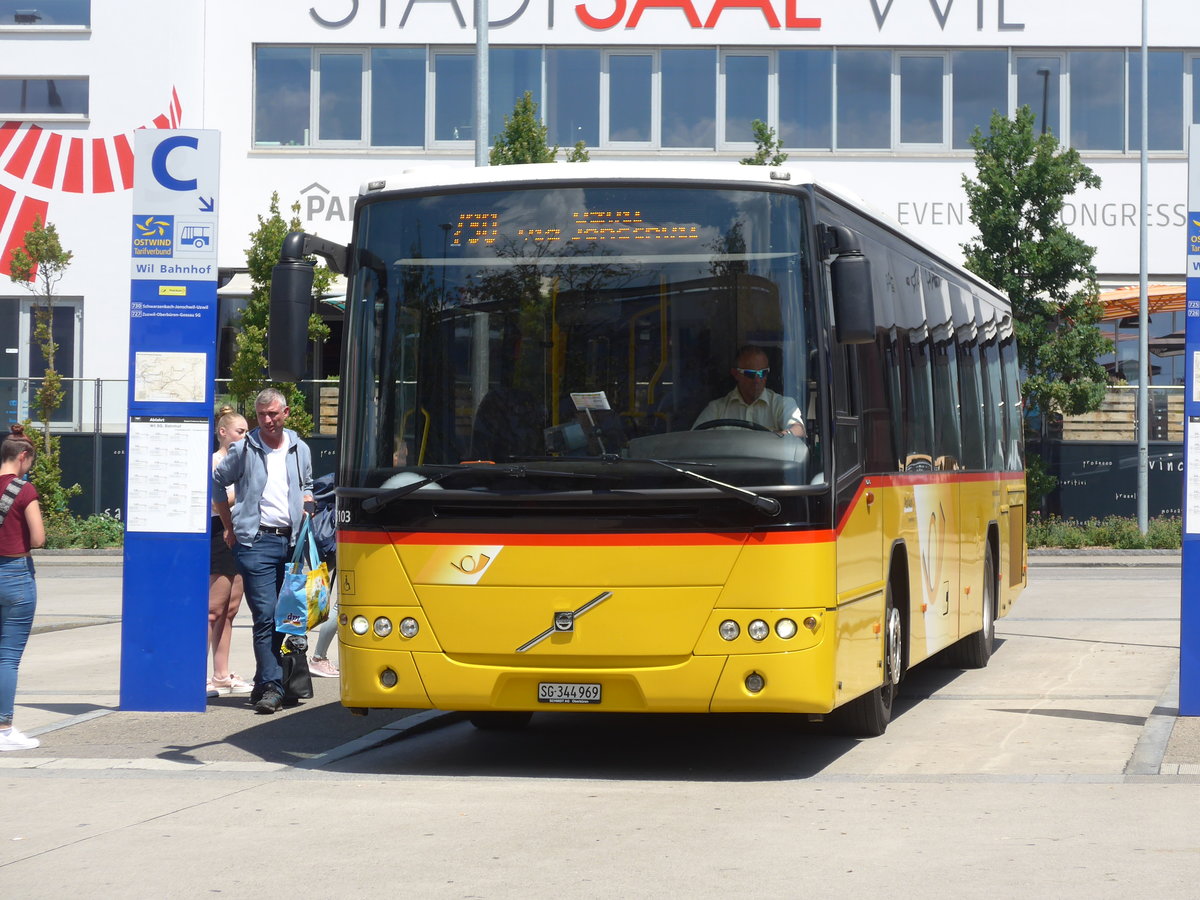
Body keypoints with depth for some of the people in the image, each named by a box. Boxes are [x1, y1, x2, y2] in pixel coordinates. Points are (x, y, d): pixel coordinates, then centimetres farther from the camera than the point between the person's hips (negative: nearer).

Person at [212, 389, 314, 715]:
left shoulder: (300, 450, 14)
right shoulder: (243, 449, 2)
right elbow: (217, 483, 12)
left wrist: (306, 506, 8)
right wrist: (229, 528, 10)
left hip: (291, 541, 4)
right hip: (256, 541, -4)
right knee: (265, 616, -12)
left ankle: (265, 684, 15)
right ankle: (271, 686, -15)